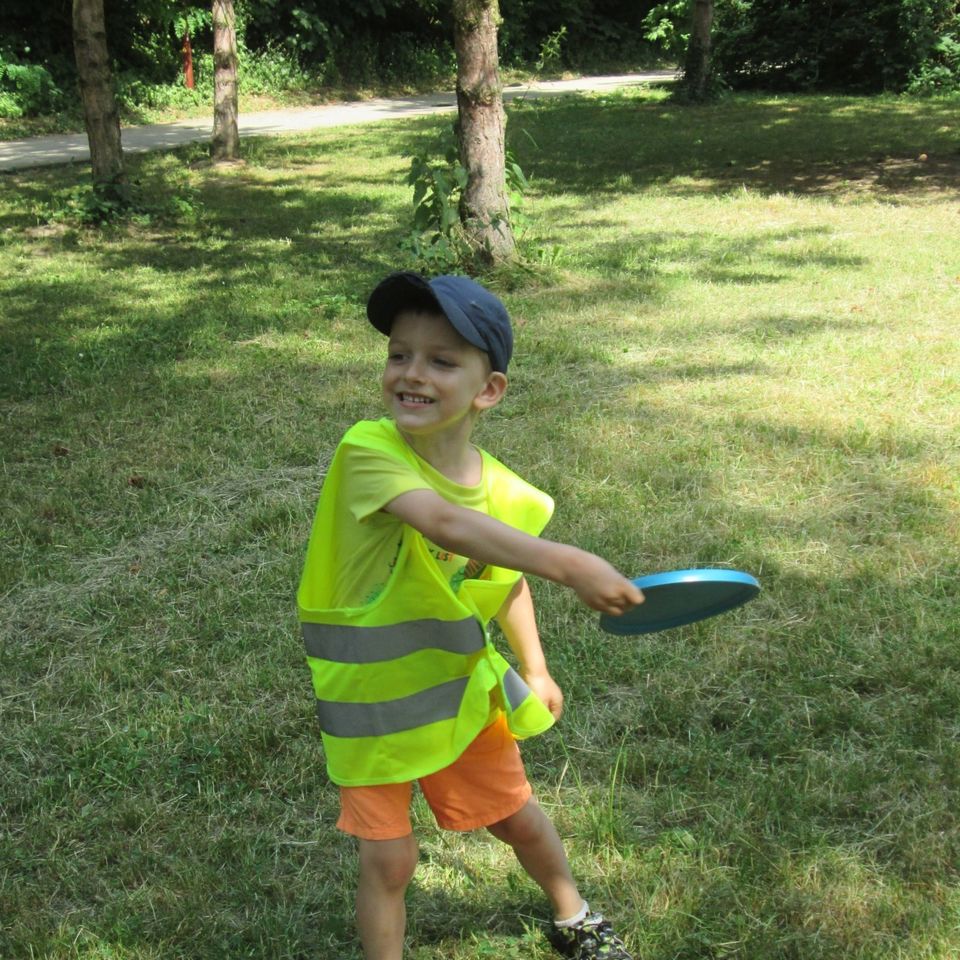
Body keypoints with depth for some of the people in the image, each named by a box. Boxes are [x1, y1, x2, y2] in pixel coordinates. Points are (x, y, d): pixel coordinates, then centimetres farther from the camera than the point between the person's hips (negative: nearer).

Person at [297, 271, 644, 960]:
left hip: (463, 685, 4)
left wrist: (535, 670, 10)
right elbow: (447, 524, -47)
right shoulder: (369, 451, -29)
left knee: (518, 818, 22)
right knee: (389, 859, 2)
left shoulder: (506, 494, -12)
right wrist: (567, 564, -56)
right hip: (374, 699, -4)